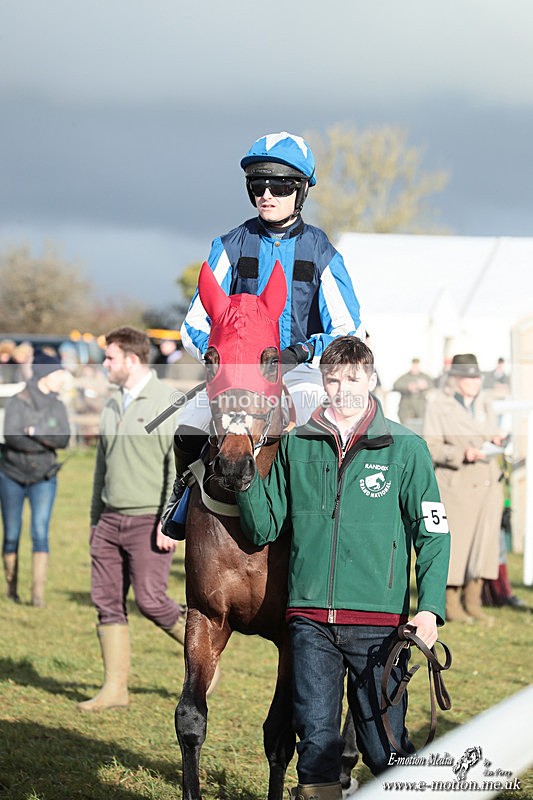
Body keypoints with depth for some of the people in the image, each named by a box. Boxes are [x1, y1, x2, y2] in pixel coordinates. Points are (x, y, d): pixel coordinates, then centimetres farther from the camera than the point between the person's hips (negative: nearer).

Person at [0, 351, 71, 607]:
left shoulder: (57, 407, 4)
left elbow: (64, 440, -8)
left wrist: (36, 432, -19)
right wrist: (47, 441, -16)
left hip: (44, 479, 2)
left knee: (40, 532, -12)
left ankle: (38, 593, -15)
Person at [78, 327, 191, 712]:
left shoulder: (168, 401, -9)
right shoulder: (112, 405, 15)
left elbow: (180, 464, -14)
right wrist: (95, 517, 22)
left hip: (150, 521, -7)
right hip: (111, 520, 7)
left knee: (150, 599, -10)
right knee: (107, 601, 3)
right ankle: (115, 688, 7)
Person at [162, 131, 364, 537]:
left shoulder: (321, 252, 4)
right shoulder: (232, 246, 6)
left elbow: (349, 330, -2)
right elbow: (196, 323, 5)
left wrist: (303, 351, -20)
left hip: (301, 368, -1)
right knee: (189, 430, -23)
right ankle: (187, 490, 6)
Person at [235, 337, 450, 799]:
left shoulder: (406, 448, 3)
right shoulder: (296, 446, 10)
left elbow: (433, 533, 2)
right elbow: (263, 529, 11)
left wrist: (430, 607, -9)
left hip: (379, 621, -2)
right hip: (310, 619, 2)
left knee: (384, 747, 2)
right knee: (316, 740, 1)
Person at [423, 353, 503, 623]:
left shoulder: (483, 403, 13)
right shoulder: (438, 404, -5)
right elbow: (430, 448, -9)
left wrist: (495, 442, -1)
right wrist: (462, 454, -23)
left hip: (487, 484, 5)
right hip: (456, 486, -5)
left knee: (483, 542, 0)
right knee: (454, 543, -5)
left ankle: (472, 601, 10)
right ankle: (451, 604, 4)